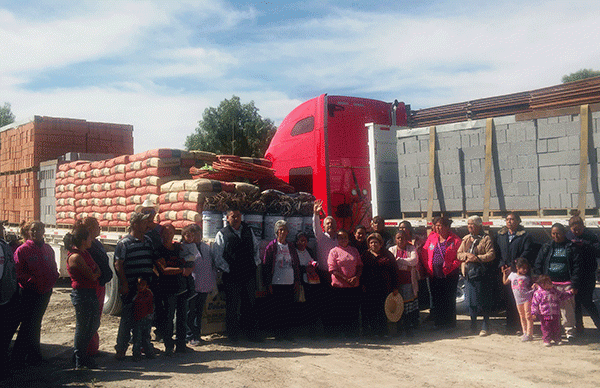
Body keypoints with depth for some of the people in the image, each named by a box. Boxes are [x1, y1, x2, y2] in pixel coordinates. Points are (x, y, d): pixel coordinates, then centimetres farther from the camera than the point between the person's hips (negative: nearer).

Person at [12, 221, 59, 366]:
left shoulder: (48, 249, 11)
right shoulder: (22, 250, -5)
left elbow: (53, 269, 17)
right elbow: (18, 272, -8)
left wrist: (52, 279, -2)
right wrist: (31, 280, -21)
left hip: (45, 292, 5)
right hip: (28, 292, -5)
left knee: (36, 323, 13)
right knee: (28, 324, -5)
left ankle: (34, 355, 23)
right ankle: (18, 357, 7)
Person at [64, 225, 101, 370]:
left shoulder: (85, 253, 11)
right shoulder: (75, 257, -19)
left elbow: (97, 269, 16)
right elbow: (92, 276, -16)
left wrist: (95, 273, -3)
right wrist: (97, 272, 2)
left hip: (91, 293, 10)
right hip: (82, 294, -10)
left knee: (93, 325, 17)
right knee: (83, 328, 2)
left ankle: (80, 354, 31)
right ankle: (80, 362, 16)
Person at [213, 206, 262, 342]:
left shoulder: (248, 230, 12)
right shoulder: (222, 234, -1)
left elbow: (256, 247, 22)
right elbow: (218, 256, -4)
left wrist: (255, 262, 10)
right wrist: (227, 269, -10)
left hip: (249, 274, 3)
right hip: (232, 277, -3)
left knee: (250, 304, 9)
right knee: (232, 306, 5)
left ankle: (252, 333, 18)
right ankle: (233, 334, 18)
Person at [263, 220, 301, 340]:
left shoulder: (291, 247, 14)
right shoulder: (271, 247, 1)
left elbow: (297, 265, 17)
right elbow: (266, 265, -2)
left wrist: (297, 281, 10)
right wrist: (269, 283, -7)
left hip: (290, 283, 3)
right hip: (277, 283, -3)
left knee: (289, 308, 3)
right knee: (277, 309, 0)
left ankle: (288, 332, 11)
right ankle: (278, 333, 9)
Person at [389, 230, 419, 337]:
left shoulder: (412, 248, 10)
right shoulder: (392, 250, 10)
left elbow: (414, 260, -8)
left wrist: (399, 260, -9)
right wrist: (407, 266, -11)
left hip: (409, 283, 0)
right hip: (396, 282, 0)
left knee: (410, 306, -2)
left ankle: (409, 329, 7)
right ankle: (398, 329, 11)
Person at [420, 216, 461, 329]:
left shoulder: (455, 240, -3)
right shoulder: (431, 237, 9)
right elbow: (424, 253, 11)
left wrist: (451, 267, -14)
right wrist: (428, 268, 2)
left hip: (449, 275, -4)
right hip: (434, 275, 4)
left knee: (449, 299, 3)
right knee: (436, 299, 8)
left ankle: (450, 324, 14)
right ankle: (438, 323, 20)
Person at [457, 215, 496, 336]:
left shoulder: (486, 238, -4)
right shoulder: (466, 239, 15)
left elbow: (491, 255, -11)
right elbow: (459, 254, 13)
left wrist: (476, 258, -17)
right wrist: (467, 255, -7)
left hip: (482, 274, -5)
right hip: (469, 273, 5)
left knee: (484, 301, 0)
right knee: (470, 301, 8)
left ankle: (485, 327, 12)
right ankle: (473, 325, 22)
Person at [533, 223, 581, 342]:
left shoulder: (571, 247, 4)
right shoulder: (547, 247, 11)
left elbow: (576, 267, 1)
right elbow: (538, 265, 11)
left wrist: (574, 285, -6)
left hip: (566, 283, -2)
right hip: (549, 284, 3)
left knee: (567, 308, -6)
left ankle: (570, 332, 8)